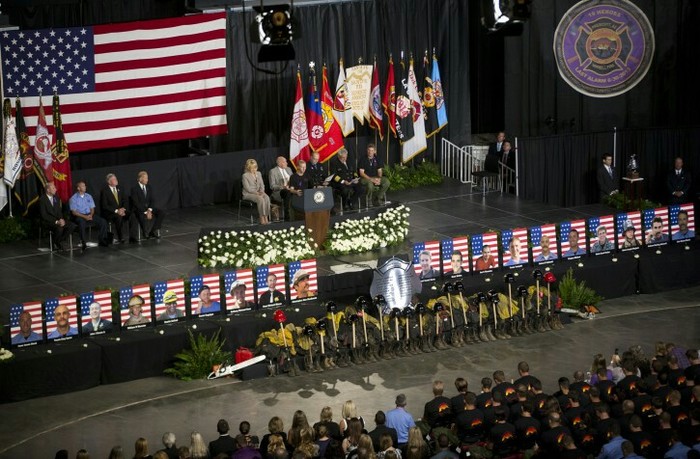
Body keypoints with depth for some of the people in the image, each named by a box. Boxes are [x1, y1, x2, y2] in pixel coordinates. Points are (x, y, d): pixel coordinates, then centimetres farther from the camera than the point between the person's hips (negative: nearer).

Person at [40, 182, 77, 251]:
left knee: (72, 225, -14)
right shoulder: (42, 200, -12)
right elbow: (44, 215, -16)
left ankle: (59, 242, -3)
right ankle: (55, 243, -8)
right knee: (59, 228, -35)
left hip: (58, 220, 7)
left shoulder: (56, 198, 10)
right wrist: (56, 222, -21)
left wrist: (61, 219, -8)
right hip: (48, 221, -7)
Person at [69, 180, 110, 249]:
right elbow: (74, 212, -8)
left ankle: (101, 240, -11)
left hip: (89, 215, 5)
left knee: (103, 221, -17)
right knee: (82, 222, -40)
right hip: (79, 216, -5)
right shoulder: (73, 198, -1)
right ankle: (84, 243, -36)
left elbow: (92, 208, 14)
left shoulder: (89, 196, 14)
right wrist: (85, 217, -18)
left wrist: (91, 215, -9)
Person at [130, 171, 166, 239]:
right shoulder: (134, 189, -11)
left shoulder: (149, 187, 7)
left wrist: (149, 210, -14)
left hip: (149, 208, 6)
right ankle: (145, 233, -15)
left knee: (162, 212, -16)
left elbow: (152, 200, 4)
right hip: (138, 209, -6)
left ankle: (153, 231, -13)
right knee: (142, 216, -39)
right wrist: (145, 212, -22)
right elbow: (136, 203, -17)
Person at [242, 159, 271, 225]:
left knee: (267, 198, -29)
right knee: (260, 199, -34)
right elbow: (247, 188, -12)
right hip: (248, 194, -5)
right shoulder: (245, 175, -6)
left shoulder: (258, 173, 14)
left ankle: (266, 217, -31)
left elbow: (262, 184, 12)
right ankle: (262, 218, -29)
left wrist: (262, 191, -9)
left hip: (259, 192, 5)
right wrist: (257, 193, -20)